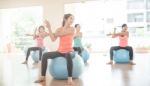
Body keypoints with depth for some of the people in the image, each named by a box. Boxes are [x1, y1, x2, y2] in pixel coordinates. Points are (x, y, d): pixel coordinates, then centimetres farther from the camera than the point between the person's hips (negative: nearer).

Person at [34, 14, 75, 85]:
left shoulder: (72, 29, -4)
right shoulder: (59, 29, 5)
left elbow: (62, 34, -17)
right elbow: (53, 39, -11)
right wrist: (49, 28, -15)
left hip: (69, 51, -4)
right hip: (60, 51, 4)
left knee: (68, 56, -41)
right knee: (45, 55, -16)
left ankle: (70, 78, -31)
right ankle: (43, 77, -8)